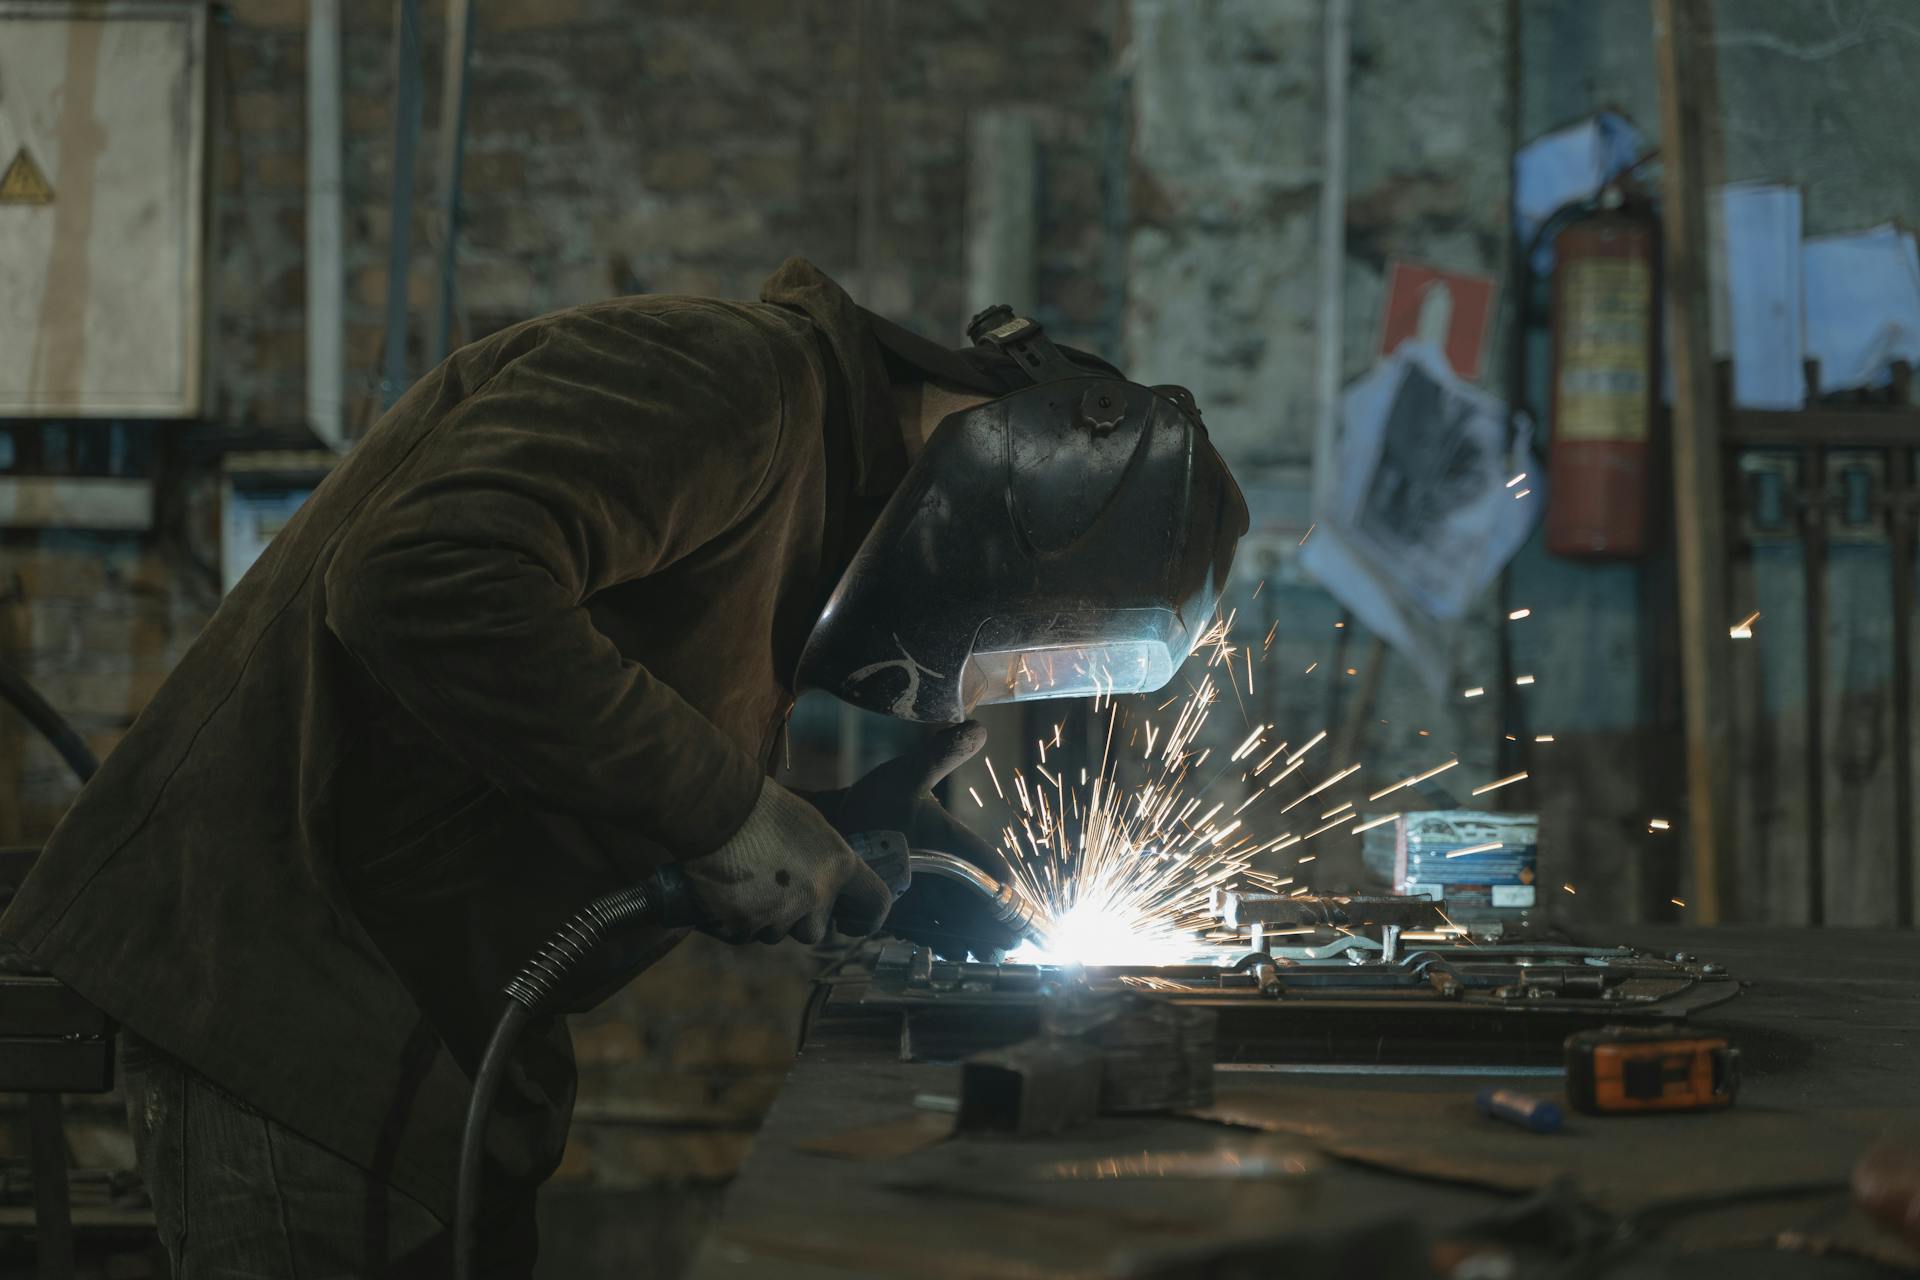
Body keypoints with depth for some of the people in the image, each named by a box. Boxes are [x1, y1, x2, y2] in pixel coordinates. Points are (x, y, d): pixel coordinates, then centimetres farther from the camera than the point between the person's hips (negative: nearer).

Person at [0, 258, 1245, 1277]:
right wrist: (724, 809, -24)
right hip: (281, 953, -10)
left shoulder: (814, 491, 16)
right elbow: (424, 584, -32)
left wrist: (869, 829, 2)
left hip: (438, 1036, 10)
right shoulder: (729, 378, -16)